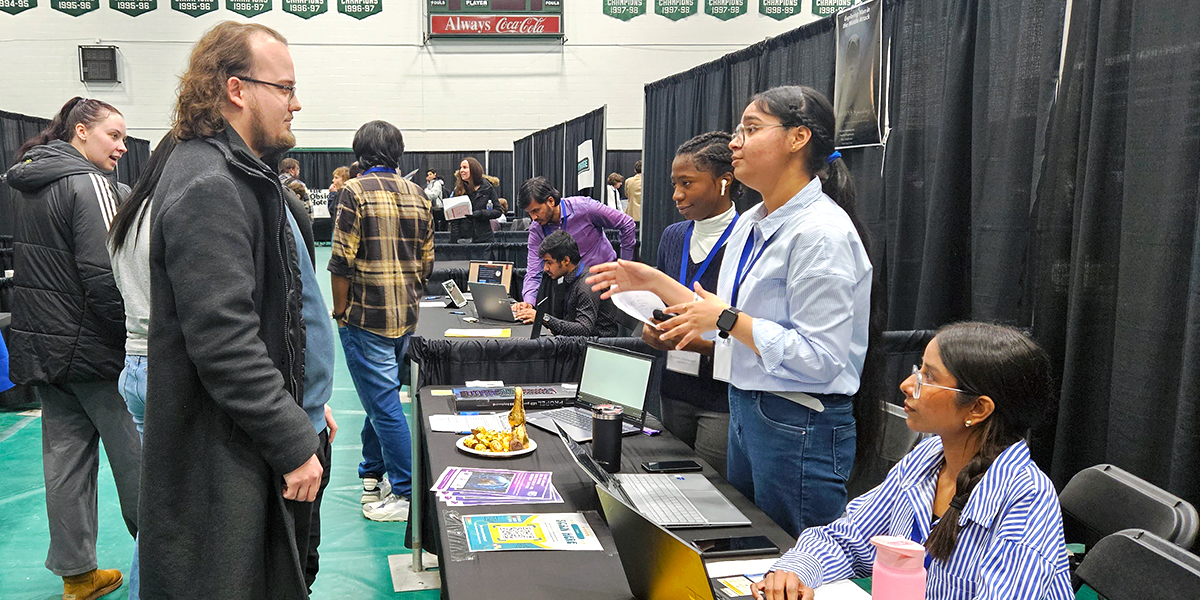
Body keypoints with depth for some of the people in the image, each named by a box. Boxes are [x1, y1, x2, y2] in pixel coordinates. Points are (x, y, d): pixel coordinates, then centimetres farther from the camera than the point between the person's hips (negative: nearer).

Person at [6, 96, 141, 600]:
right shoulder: (89, 184, -15)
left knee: (66, 454, 13)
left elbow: (25, 266, 17)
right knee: (134, 454, 3)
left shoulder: (27, 185, 13)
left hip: (41, 344, 8)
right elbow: (105, 276, -22)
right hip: (92, 347, -8)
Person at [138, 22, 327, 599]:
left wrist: (306, 408, 20)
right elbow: (223, 341, -27)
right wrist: (295, 443, -21)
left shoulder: (244, 173, 14)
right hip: (225, 459, -10)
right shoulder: (207, 186, -21)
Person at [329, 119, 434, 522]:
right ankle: (372, 476, 32)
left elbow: (342, 261, -15)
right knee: (381, 396, 20)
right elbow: (426, 263, 10)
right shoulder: (417, 195, 8)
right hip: (406, 319, 7)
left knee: (384, 405, 0)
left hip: (366, 318, -6)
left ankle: (407, 494, 5)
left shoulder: (357, 192, -11)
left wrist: (340, 312, -4)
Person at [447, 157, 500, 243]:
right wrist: (455, 239, -3)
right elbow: (454, 220, 6)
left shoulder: (488, 188, 3)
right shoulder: (458, 190, 7)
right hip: (464, 238, 1)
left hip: (485, 238, -1)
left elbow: (498, 211, 3)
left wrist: (481, 213, -14)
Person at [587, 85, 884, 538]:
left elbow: (821, 357, -24)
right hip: (745, 409, 9)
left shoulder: (822, 232, -19)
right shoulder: (751, 224, 10)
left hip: (800, 427, -9)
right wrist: (653, 282, 11)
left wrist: (727, 320, -21)